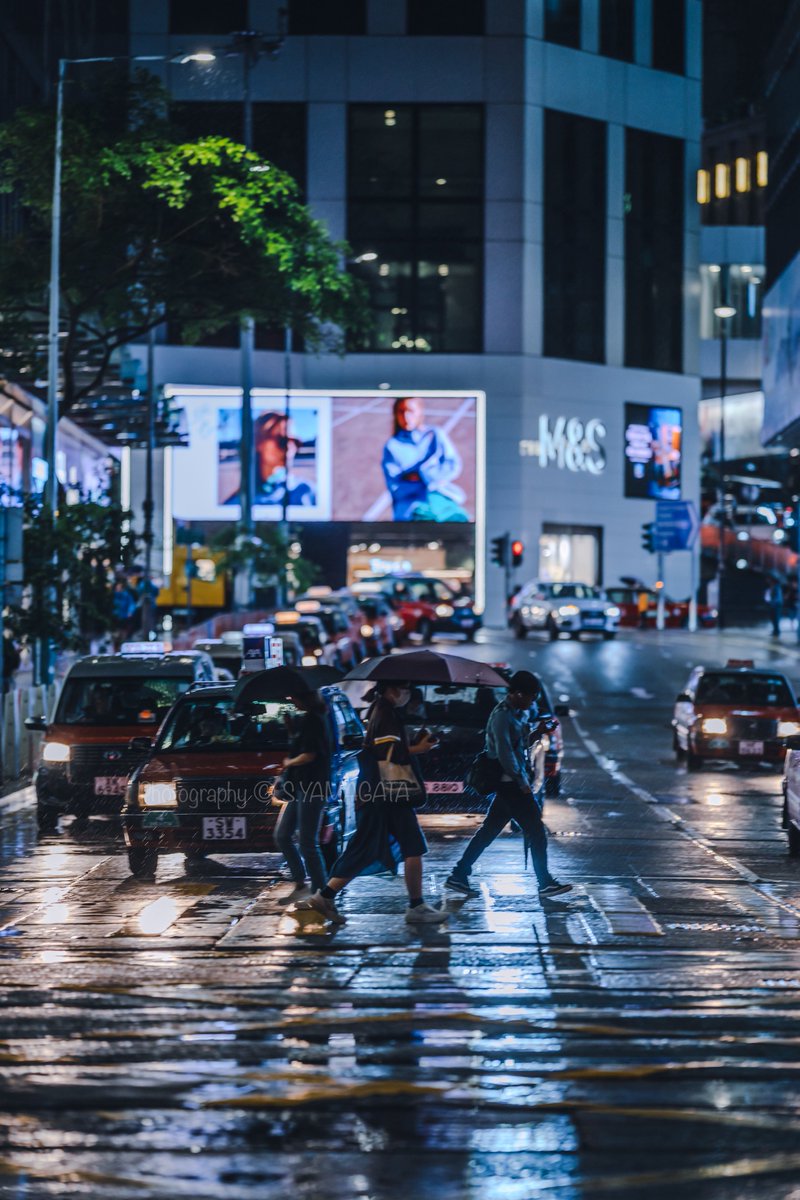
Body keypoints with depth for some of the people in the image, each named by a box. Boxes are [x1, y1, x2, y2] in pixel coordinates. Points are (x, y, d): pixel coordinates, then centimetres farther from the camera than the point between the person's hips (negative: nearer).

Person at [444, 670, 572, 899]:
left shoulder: (517, 712, 15)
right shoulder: (502, 716, -16)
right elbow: (504, 753, -22)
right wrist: (522, 782, -19)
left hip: (511, 784, 10)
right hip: (510, 784, -10)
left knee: (489, 831, 11)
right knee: (536, 832, -5)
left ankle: (458, 876, 14)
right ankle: (545, 884, 0)